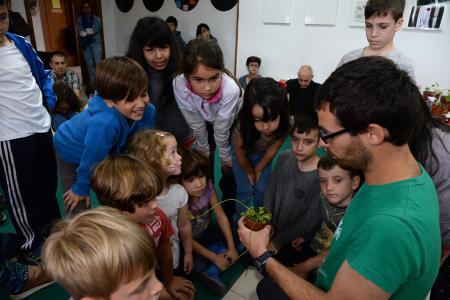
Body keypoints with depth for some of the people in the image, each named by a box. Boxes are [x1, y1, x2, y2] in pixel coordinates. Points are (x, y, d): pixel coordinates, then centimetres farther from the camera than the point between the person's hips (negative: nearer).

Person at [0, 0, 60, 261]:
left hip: (42, 126, 6)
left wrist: (51, 99, 2)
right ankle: (32, 244, 30)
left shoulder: (21, 43, 3)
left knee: (48, 183, 22)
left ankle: (53, 226, 46)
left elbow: (42, 75, 16)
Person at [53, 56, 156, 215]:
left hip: (108, 152, 5)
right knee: (78, 209, -1)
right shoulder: (103, 123, -47)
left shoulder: (148, 111, -29)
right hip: (73, 153, -5)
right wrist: (81, 189, -13)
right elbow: (90, 161, -29)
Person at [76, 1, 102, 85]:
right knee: (89, 63, 4)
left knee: (98, 62, -10)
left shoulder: (96, 19, 5)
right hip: (85, 44, 2)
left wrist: (84, 31, -15)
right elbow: (79, 31, -6)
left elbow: (95, 29, -12)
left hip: (95, 42, -2)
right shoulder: (79, 19, 9)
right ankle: (92, 80, 13)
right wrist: (89, 31, -18)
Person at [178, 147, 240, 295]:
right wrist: (214, 257, -21)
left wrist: (232, 247, -16)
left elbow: (221, 217, -11)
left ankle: (212, 272, -8)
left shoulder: (207, 185, -21)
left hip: (206, 231, 6)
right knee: (199, 264, -30)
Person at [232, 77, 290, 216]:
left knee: (262, 189, 10)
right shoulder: (242, 126, -42)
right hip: (242, 151, -2)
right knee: (245, 190, 0)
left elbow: (272, 150, -16)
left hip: (263, 153, 2)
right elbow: (241, 154, -21)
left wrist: (258, 170, -3)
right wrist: (250, 172, -3)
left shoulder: (284, 125, -36)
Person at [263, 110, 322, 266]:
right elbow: (270, 191, -1)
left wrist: (277, 241, -13)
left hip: (295, 241, -4)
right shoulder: (285, 157, -12)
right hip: (272, 228, 4)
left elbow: (309, 222, -19)